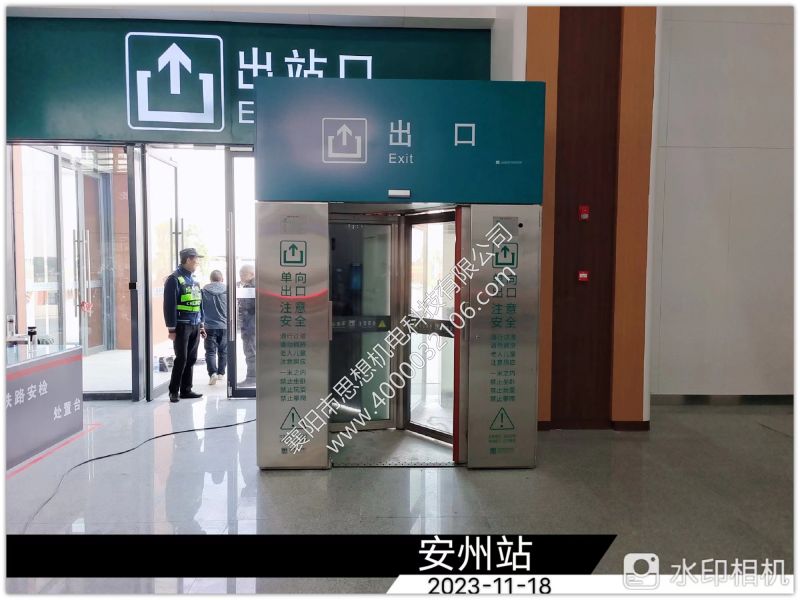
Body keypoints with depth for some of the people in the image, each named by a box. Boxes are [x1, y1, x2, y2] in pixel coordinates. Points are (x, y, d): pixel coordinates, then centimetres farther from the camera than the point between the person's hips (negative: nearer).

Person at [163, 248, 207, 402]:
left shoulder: (194, 281, 15)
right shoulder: (174, 279, -8)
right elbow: (169, 305, -12)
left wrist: (201, 325, 16)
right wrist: (171, 328, -15)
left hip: (195, 326, 7)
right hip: (182, 326, -7)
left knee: (191, 359, 9)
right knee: (181, 359, -4)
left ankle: (186, 390, 18)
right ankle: (173, 391, 8)